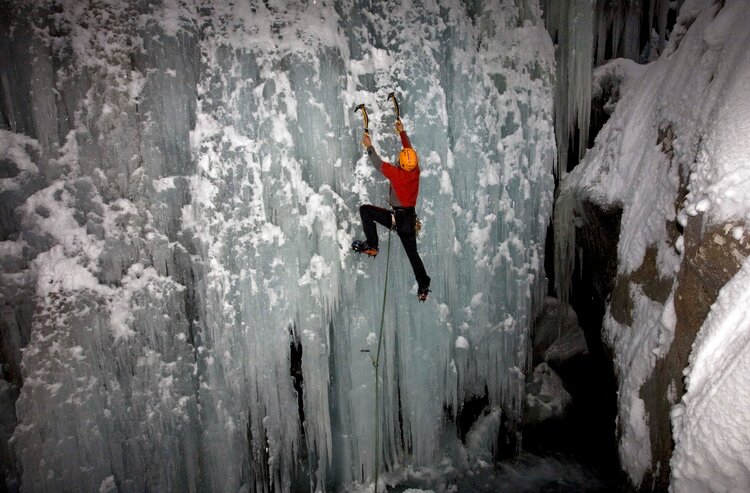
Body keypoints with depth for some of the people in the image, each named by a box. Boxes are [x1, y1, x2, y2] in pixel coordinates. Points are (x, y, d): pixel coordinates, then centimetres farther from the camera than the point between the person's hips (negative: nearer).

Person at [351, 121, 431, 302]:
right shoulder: (415, 170, -2)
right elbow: (410, 149, 14)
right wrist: (402, 133, 26)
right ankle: (423, 287, 17)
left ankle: (371, 246, -5)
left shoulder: (397, 173, -19)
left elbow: (378, 163, -7)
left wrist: (369, 146, 7)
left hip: (396, 217, -6)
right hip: (410, 218, 6)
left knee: (365, 210, -1)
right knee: (412, 253, 15)